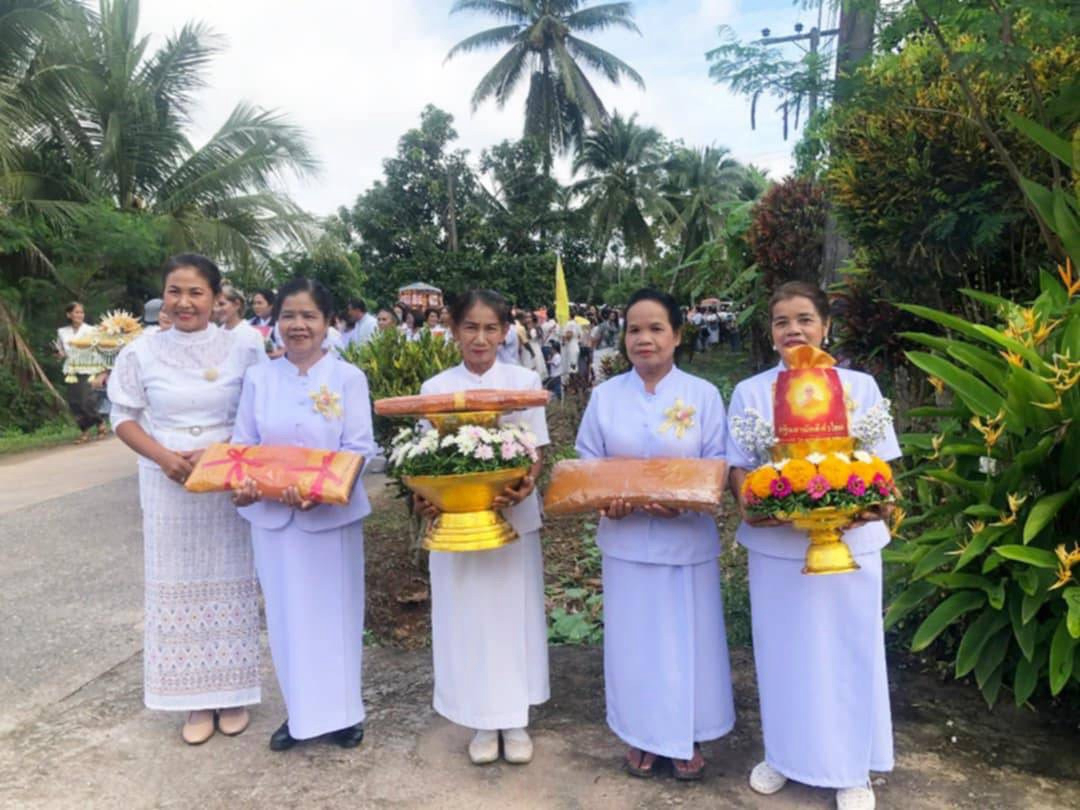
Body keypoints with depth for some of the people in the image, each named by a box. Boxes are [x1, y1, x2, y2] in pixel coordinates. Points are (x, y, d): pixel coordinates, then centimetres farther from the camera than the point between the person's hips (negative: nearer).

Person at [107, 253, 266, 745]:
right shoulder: (141, 353, 0)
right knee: (179, 588, 7)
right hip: (167, 487, 1)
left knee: (229, 585, 6)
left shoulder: (242, 351, -4)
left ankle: (233, 693, 22)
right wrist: (164, 457, -13)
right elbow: (124, 417, 4)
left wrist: (218, 453, -15)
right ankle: (198, 699, 21)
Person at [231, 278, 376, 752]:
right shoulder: (258, 378, 4)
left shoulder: (348, 378, -4)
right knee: (286, 613, 12)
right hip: (272, 514, 3)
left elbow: (359, 448, -9)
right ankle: (300, 711, 28)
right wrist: (242, 483, -16)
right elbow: (243, 444, 5)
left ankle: (341, 711, 26)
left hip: (332, 512, -2)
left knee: (333, 611, 8)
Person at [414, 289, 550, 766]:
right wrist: (424, 497, -17)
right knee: (466, 619, 9)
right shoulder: (435, 388, 0)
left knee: (513, 615, 9)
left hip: (513, 518, 0)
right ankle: (483, 720, 26)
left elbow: (536, 454, -1)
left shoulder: (525, 382, -2)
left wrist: (524, 487, -22)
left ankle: (515, 719, 26)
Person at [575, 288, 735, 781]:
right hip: (626, 539, 1)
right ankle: (641, 736, 30)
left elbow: (717, 466, -4)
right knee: (634, 639, 12)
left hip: (686, 539, -1)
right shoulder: (605, 395, 1)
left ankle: (688, 737, 29)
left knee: (685, 639, 10)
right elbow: (586, 463, 3)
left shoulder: (703, 395, -3)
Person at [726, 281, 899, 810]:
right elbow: (738, 467, 2)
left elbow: (880, 463, 2)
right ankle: (783, 754, 32)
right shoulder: (750, 392, 2)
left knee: (848, 654, 10)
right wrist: (750, 503, -19)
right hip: (775, 544, 0)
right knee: (783, 652, 12)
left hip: (848, 541, 0)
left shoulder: (860, 386, 1)